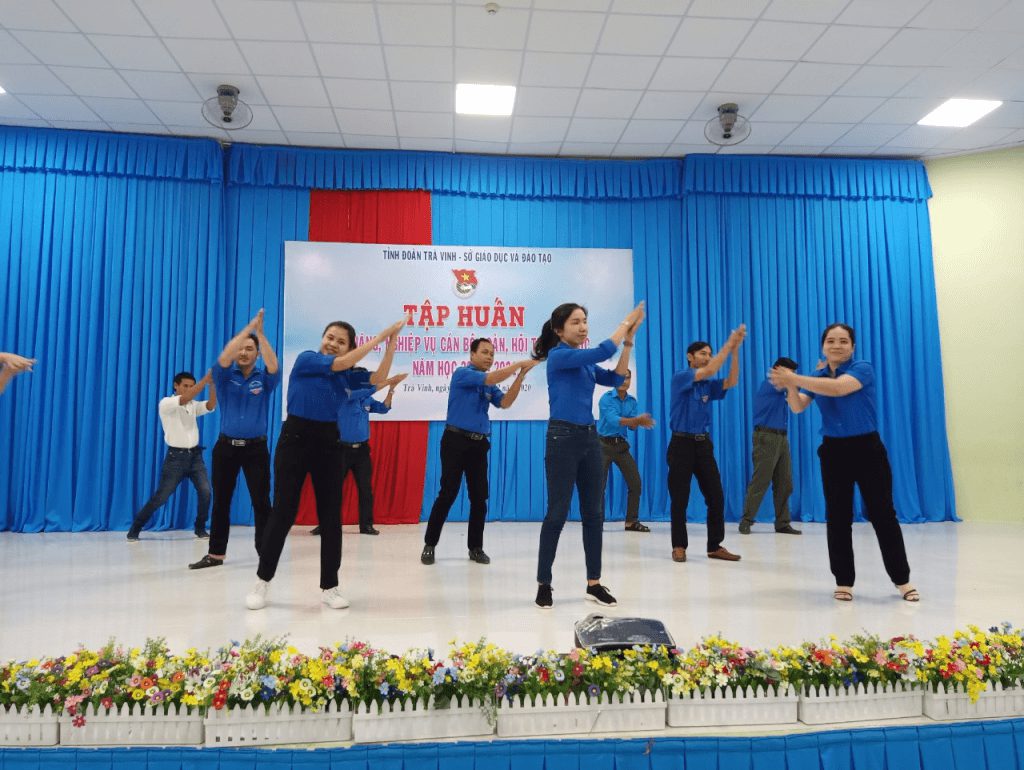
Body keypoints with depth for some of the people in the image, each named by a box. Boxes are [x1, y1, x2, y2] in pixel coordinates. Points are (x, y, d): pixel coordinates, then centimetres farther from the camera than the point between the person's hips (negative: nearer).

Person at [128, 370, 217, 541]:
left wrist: (212, 385, -25)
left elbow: (211, 406, -9)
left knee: (205, 492, -7)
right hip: (176, 456, -4)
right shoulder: (166, 403, -7)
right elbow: (185, 399, -26)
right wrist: (206, 378, -33)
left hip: (195, 455, 4)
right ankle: (134, 529, 15)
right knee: (160, 497, -1)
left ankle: (200, 528, 9)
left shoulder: (193, 405, 10)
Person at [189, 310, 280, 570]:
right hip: (226, 446, 2)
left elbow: (274, 366, -20)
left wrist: (260, 332, -26)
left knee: (261, 502, -2)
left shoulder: (264, 378, 2)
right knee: (221, 502, 9)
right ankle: (216, 554, 20)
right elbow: (223, 358, -18)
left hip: (256, 448, -1)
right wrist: (249, 327, -22)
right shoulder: (225, 376, 3)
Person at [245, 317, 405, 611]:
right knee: (283, 512, 1)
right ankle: (262, 581, 19)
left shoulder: (346, 376, 9)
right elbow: (340, 364, -18)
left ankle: (329, 586, 14)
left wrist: (391, 341, -3)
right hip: (295, 439, -4)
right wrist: (381, 335, -18)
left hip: (329, 443, 4)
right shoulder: (306, 359, -6)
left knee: (331, 515, 3)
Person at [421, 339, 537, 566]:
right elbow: (491, 378, -18)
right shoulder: (462, 374, -4)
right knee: (447, 494, -4)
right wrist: (519, 364, -16)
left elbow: (505, 403, -3)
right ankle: (429, 545, 9)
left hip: (479, 444, 6)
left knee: (480, 497, 5)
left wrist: (521, 375, -10)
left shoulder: (489, 386, 14)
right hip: (456, 440, -6)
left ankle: (476, 547, 16)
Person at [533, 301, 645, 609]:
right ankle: (544, 584, 10)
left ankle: (594, 584, 17)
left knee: (594, 513, 8)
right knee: (557, 513, -3)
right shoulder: (558, 356, -8)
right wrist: (625, 323, -6)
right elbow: (602, 352, -17)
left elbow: (615, 378, 9)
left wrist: (629, 340, 3)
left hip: (590, 438, 8)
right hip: (563, 437, -8)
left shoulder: (586, 362, 15)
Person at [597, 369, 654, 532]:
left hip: (622, 445, 6)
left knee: (635, 483, 4)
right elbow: (613, 420, -25)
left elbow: (632, 426, -1)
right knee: (600, 486, -6)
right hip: (604, 444, -6)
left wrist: (639, 422, -24)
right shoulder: (606, 398, -11)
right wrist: (637, 419, -31)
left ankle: (632, 521, 16)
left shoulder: (632, 401, 6)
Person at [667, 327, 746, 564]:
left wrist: (735, 350, -10)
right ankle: (679, 546, 11)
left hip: (704, 444, 6)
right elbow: (709, 371, -19)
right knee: (679, 499, 0)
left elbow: (731, 382, -3)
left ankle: (715, 546, 13)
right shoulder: (679, 378, -5)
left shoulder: (708, 386, 13)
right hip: (682, 443, -6)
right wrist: (728, 344, -16)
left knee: (716, 496, 3)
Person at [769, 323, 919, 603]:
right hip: (833, 452, 4)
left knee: (883, 514, 3)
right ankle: (844, 581, 15)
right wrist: (790, 386, -28)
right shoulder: (816, 377, 7)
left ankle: (902, 579, 19)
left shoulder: (863, 369, -9)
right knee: (837, 517, 5)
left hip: (867, 449, -4)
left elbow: (838, 388, -29)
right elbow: (798, 407, -7)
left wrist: (795, 378, -32)